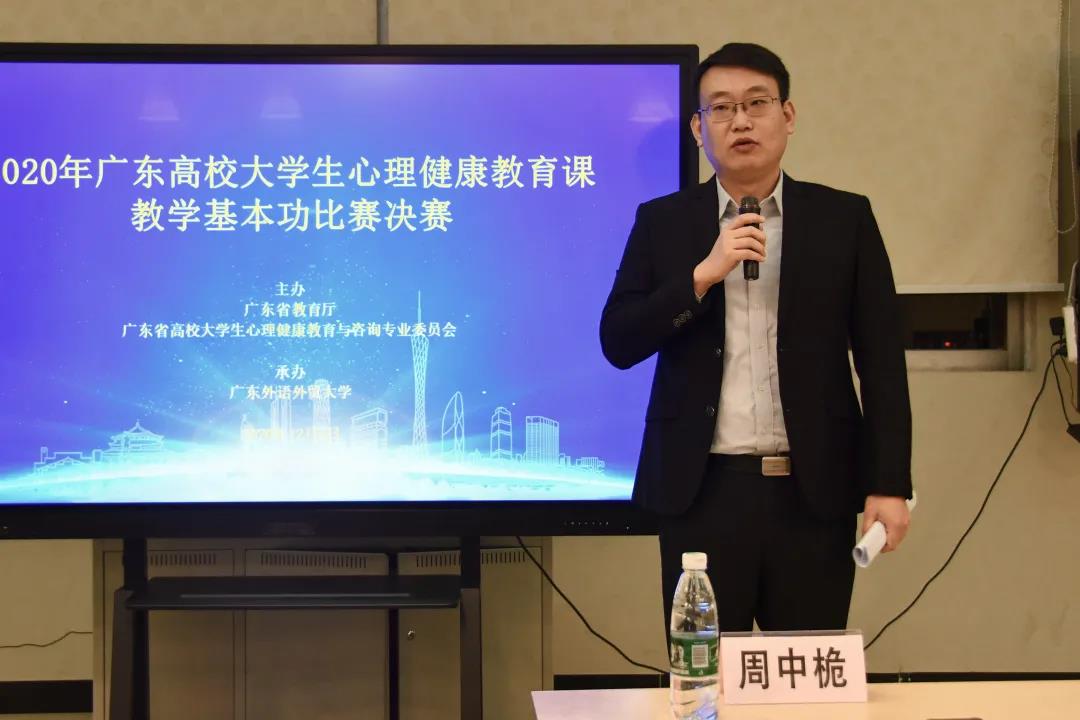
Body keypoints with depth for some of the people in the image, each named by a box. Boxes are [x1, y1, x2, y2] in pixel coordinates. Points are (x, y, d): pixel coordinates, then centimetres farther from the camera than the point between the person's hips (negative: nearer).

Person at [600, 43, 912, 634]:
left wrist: (889, 485, -4)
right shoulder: (662, 222, 7)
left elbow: (881, 361, 2)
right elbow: (617, 343, -1)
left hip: (814, 490, 0)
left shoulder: (844, 218, 5)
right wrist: (703, 274, -13)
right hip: (703, 489, 0)